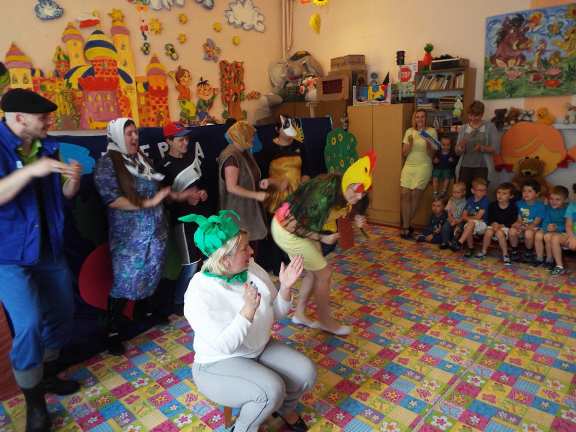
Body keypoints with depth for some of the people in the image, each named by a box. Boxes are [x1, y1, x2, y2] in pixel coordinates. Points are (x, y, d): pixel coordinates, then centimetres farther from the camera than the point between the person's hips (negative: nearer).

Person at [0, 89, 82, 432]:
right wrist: (29, 171, -35)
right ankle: (33, 401, 7)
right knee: (29, 323, -16)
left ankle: (48, 376, 38)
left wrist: (73, 179, -14)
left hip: (50, 248, 7)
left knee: (62, 314, 15)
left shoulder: (48, 146, 3)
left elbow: (66, 195, 7)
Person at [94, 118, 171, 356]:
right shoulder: (107, 163, -11)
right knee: (125, 282, -2)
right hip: (129, 236, -7)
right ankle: (112, 332, 14)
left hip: (155, 230, 7)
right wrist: (147, 203, -19)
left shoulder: (141, 158, 11)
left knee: (152, 275, 18)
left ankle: (146, 312, 40)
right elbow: (112, 200, -20)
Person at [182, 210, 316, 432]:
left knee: (306, 372, -10)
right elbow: (224, 345, -29)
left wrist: (286, 287, -18)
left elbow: (276, 312, 1)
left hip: (261, 349, 6)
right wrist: (249, 309, -39)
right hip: (219, 363, -6)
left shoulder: (253, 270, -8)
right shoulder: (200, 293, -26)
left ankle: (284, 407, 23)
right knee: (271, 390, -27)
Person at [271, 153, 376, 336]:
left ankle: (299, 314, 33)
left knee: (314, 271, 17)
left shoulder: (340, 189, -11)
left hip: (299, 226, 8)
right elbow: (295, 225, -28)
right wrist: (321, 238, -21)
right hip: (287, 230, -8)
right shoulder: (324, 196, -35)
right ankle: (325, 321, 19)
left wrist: (355, 219, -9)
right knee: (324, 273, 1)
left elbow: (339, 210, 8)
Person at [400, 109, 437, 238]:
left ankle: (406, 225, 4)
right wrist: (410, 143, -12)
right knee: (404, 194, -8)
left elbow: (431, 154, -2)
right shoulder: (409, 132, 9)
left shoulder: (431, 132, 1)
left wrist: (428, 143, -19)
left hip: (423, 167, -3)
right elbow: (404, 154, 5)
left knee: (415, 194, -10)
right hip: (408, 166, 3)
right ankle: (406, 226, -1)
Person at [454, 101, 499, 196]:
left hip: (482, 168, -2)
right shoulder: (464, 128, 10)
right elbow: (457, 151, 8)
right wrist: (460, 148, -15)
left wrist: (482, 148, -20)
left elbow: (496, 149, -2)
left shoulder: (490, 127, 3)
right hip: (465, 167, 2)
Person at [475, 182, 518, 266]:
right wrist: (493, 224, -19)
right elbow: (489, 218, 2)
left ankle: (505, 254, -19)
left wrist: (501, 225, -21)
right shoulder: (492, 205, 2)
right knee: (488, 232, -28)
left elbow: (513, 221, -10)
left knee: (499, 233, -34)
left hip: (505, 227, -3)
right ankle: (484, 251, -7)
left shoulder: (513, 207, -7)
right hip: (493, 225, 3)